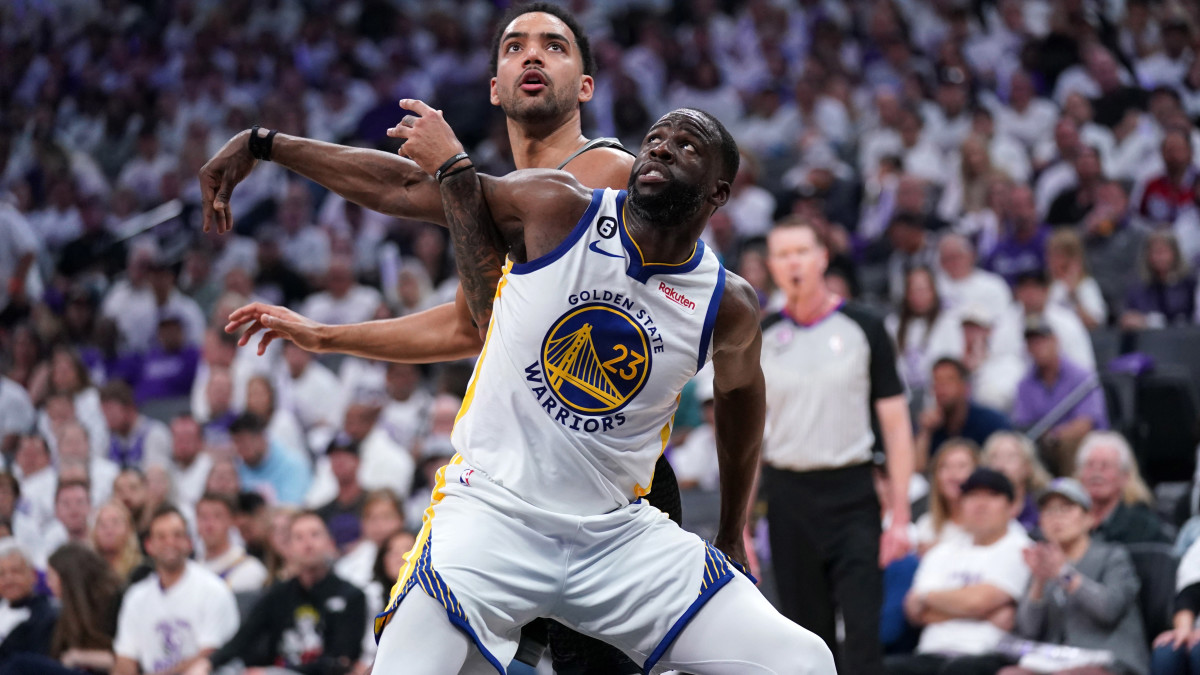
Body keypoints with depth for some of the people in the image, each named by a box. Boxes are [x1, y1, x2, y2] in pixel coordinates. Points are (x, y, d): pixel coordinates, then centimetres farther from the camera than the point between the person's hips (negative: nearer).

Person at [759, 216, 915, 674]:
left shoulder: (863, 329, 2)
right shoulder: (761, 338, 7)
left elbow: (896, 424, 2)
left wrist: (900, 516, -4)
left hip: (852, 494, -2)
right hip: (787, 495, 2)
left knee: (862, 629, -11)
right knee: (806, 634, 5)